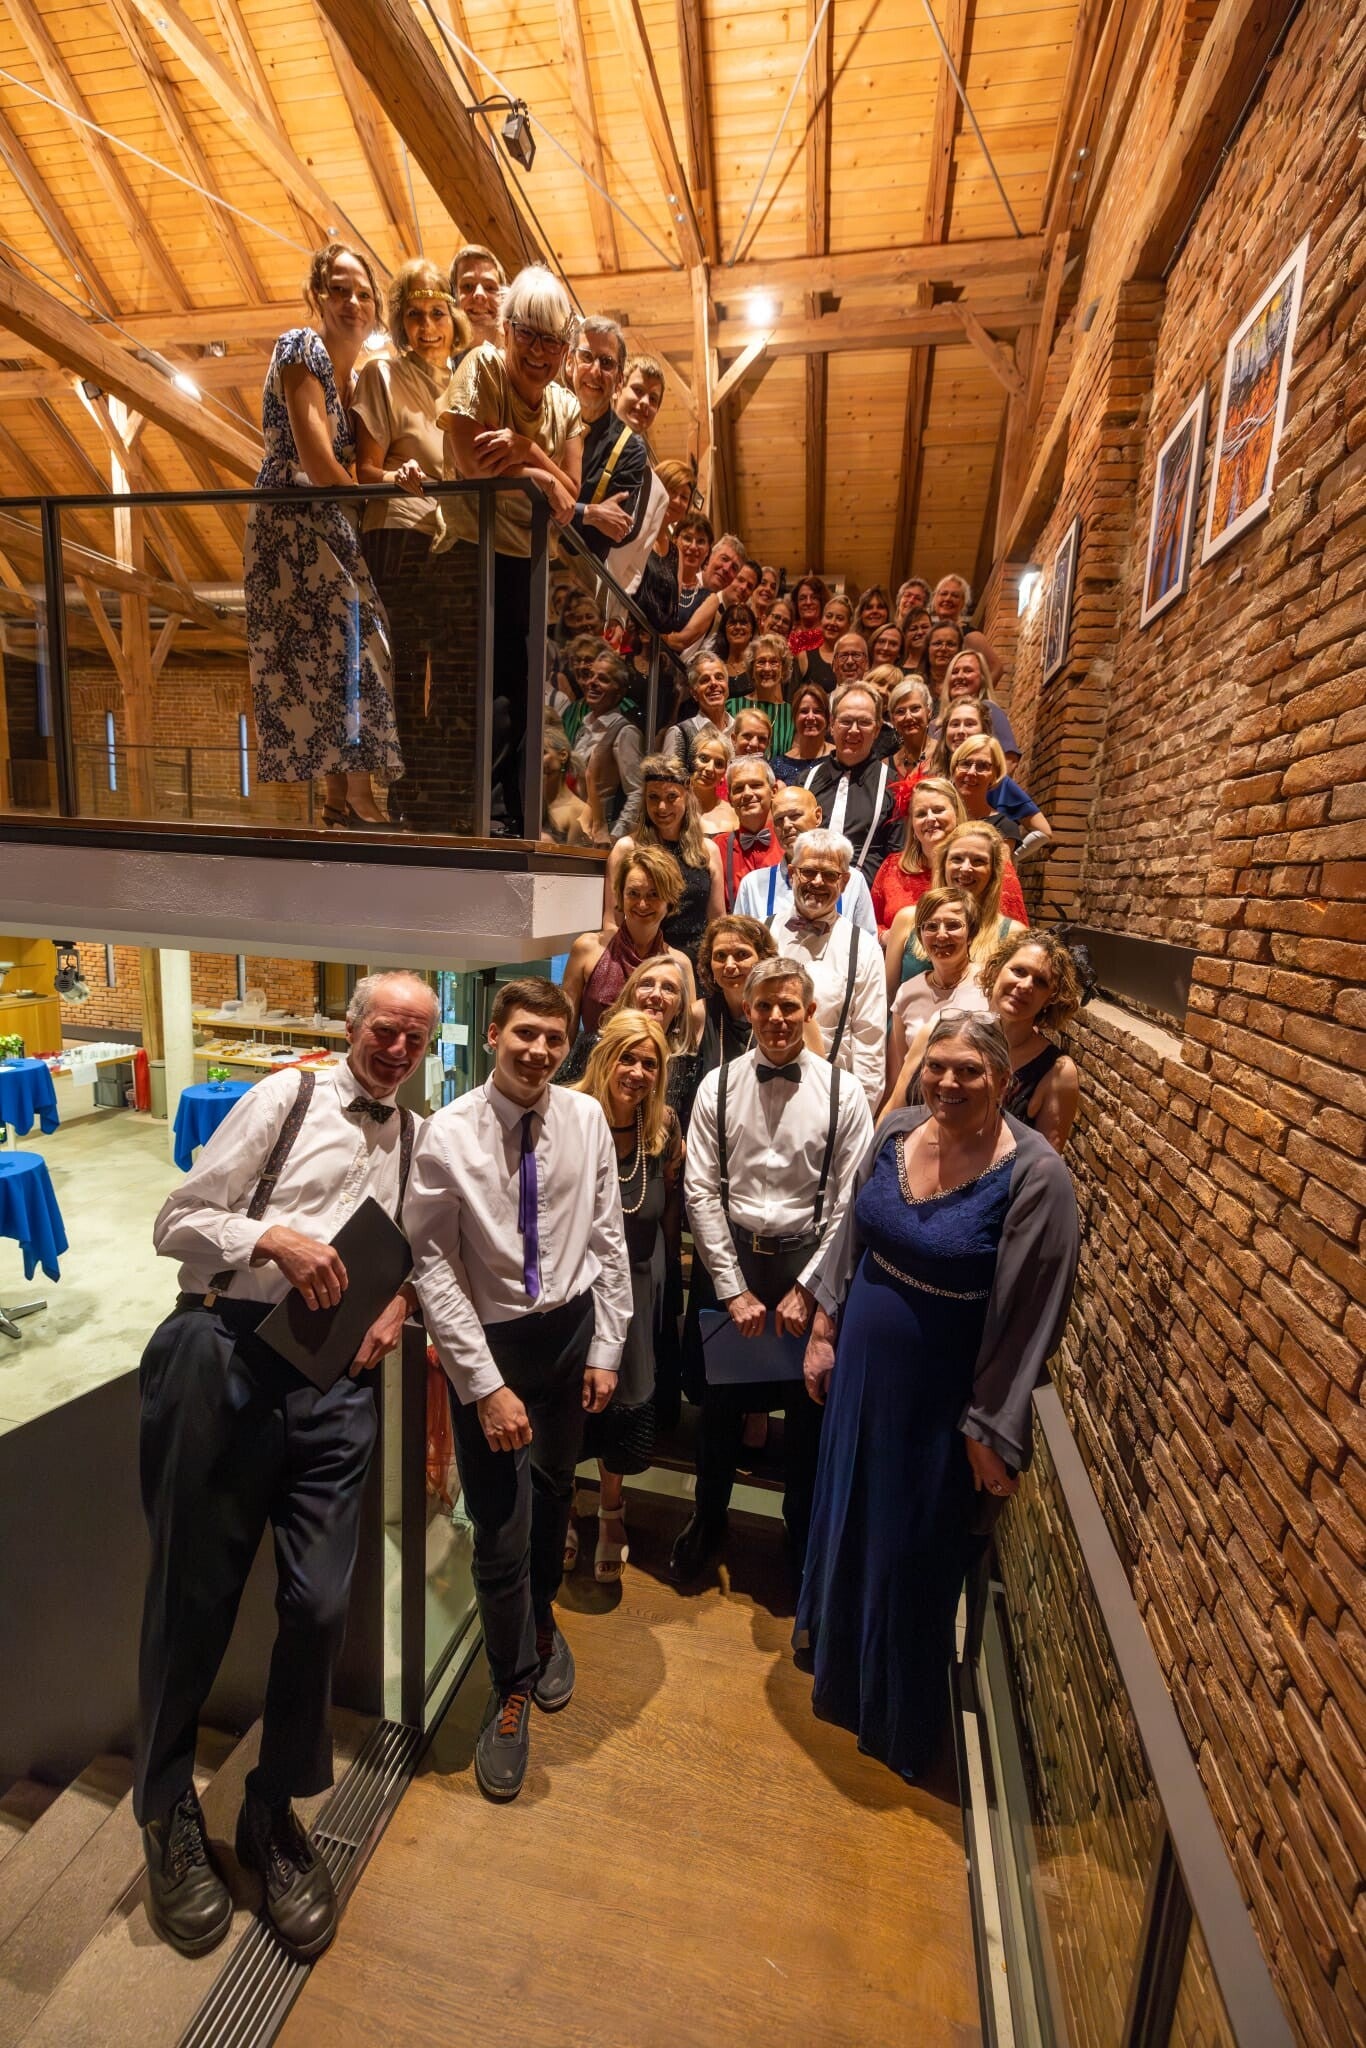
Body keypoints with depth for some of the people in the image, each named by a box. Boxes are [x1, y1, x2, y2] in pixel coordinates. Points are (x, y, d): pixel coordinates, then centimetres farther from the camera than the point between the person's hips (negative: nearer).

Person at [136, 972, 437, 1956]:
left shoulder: (419, 1139, 14)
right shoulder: (286, 1098, 0)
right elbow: (177, 1222, -2)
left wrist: (399, 1304, 4)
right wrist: (274, 1236, -19)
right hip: (232, 1352, -3)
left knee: (320, 1604, 3)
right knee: (196, 1594, 10)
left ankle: (274, 1813, 32)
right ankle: (169, 1810, 39)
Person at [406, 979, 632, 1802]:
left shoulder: (586, 1119, -9)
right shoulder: (450, 1135, -17)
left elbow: (607, 1237, -2)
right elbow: (434, 1267, -15)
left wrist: (607, 1347, 0)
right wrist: (485, 1385, -15)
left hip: (570, 1331, 3)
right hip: (490, 1341, -3)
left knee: (554, 1497, 24)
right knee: (501, 1532, 6)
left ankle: (542, 1623, 56)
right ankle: (512, 1687, 37)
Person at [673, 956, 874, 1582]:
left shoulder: (842, 1095, -7)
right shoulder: (718, 1086, -5)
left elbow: (850, 1204, -6)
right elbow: (700, 1190, -5)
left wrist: (805, 1289, -8)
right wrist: (733, 1289, -7)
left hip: (806, 1261, 0)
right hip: (728, 1255, 1)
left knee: (808, 1409, 14)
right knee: (719, 1399, 16)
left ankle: (802, 1536, 42)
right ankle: (708, 1519, 44)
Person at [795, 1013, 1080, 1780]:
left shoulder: (1035, 1175, -23)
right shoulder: (897, 1131, -6)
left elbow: (1030, 1316, -18)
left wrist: (993, 1431, -13)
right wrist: (825, 1328, 9)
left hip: (942, 1393, -5)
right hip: (863, 1365, 6)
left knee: (914, 1551, 16)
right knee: (847, 1515, 26)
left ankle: (900, 1720, 46)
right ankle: (831, 1641, 58)